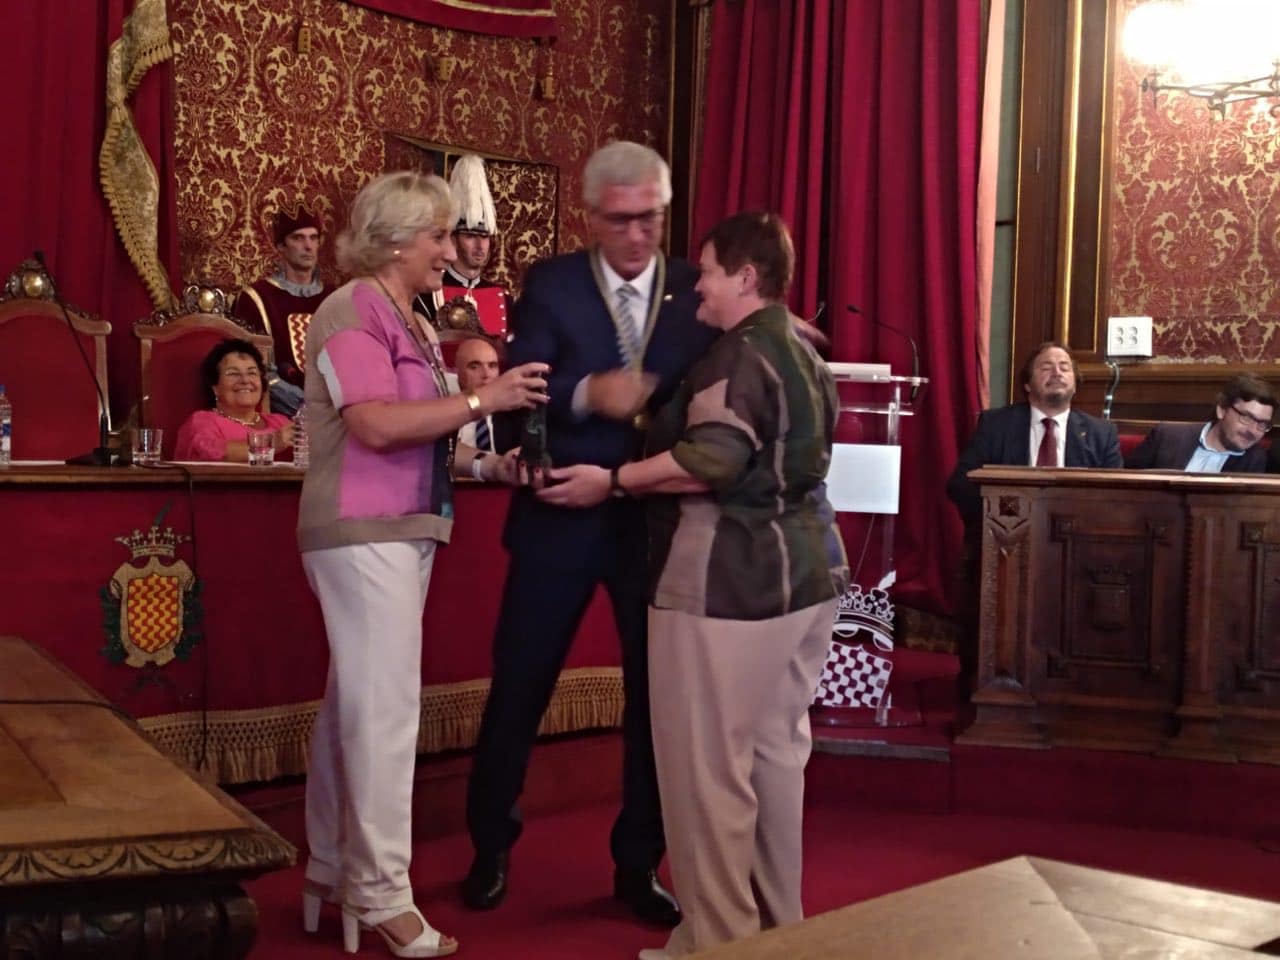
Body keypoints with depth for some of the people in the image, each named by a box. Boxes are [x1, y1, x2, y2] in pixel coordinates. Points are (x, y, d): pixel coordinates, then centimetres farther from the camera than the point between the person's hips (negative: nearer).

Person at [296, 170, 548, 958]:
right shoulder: (353, 312, -10)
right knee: (385, 706, -7)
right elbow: (376, 425, -22)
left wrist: (488, 464, 5)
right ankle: (381, 893, 2)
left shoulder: (411, 323, 18)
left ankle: (332, 870, 22)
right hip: (363, 534, -9)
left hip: (403, 532, 9)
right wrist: (483, 400, -19)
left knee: (355, 703, 13)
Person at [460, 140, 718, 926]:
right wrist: (589, 392, -29)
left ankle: (638, 865, 26)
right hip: (561, 514, -1)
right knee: (519, 686, 8)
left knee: (657, 693, 9)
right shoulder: (550, 283, 0)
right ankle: (491, 848, 29)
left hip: (661, 516, 1)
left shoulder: (700, 290, 2)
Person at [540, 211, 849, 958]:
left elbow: (714, 459, -26)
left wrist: (613, 481, -17)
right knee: (777, 749, 16)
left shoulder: (740, 353, -13)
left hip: (731, 580, -10)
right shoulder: (803, 354, 17)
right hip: (804, 571, 10)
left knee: (707, 762, -2)